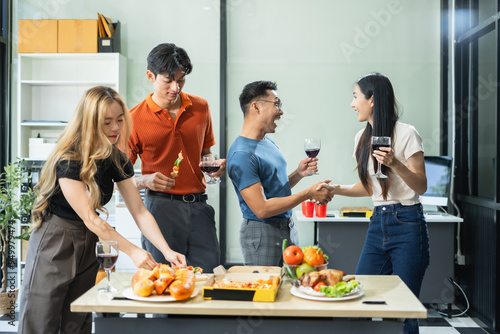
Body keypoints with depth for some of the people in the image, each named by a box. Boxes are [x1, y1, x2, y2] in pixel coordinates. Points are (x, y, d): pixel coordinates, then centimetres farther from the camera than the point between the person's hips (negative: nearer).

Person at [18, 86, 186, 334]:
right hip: (53, 245, -6)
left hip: (89, 244, 6)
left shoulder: (117, 160, -1)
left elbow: (139, 212, -4)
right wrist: (132, 251, -24)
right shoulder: (68, 160, -22)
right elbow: (90, 220, -23)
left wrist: (167, 251, -15)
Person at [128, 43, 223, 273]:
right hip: (161, 207, -3)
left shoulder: (201, 107, 8)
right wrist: (146, 181, -19)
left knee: (208, 276, 1)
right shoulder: (136, 118, -3)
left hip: (198, 205, 3)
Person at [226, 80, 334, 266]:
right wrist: (308, 194, -19)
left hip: (288, 229, 9)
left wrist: (298, 174, 0)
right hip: (262, 234, -9)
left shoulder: (268, 142, 11)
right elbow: (261, 209, -24)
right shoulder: (241, 154, -20)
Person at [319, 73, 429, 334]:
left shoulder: (406, 133, -8)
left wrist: (395, 164, -25)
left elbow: (421, 187, -9)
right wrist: (336, 189, 7)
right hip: (377, 224, 7)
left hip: (406, 224, -6)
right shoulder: (363, 137, 12)